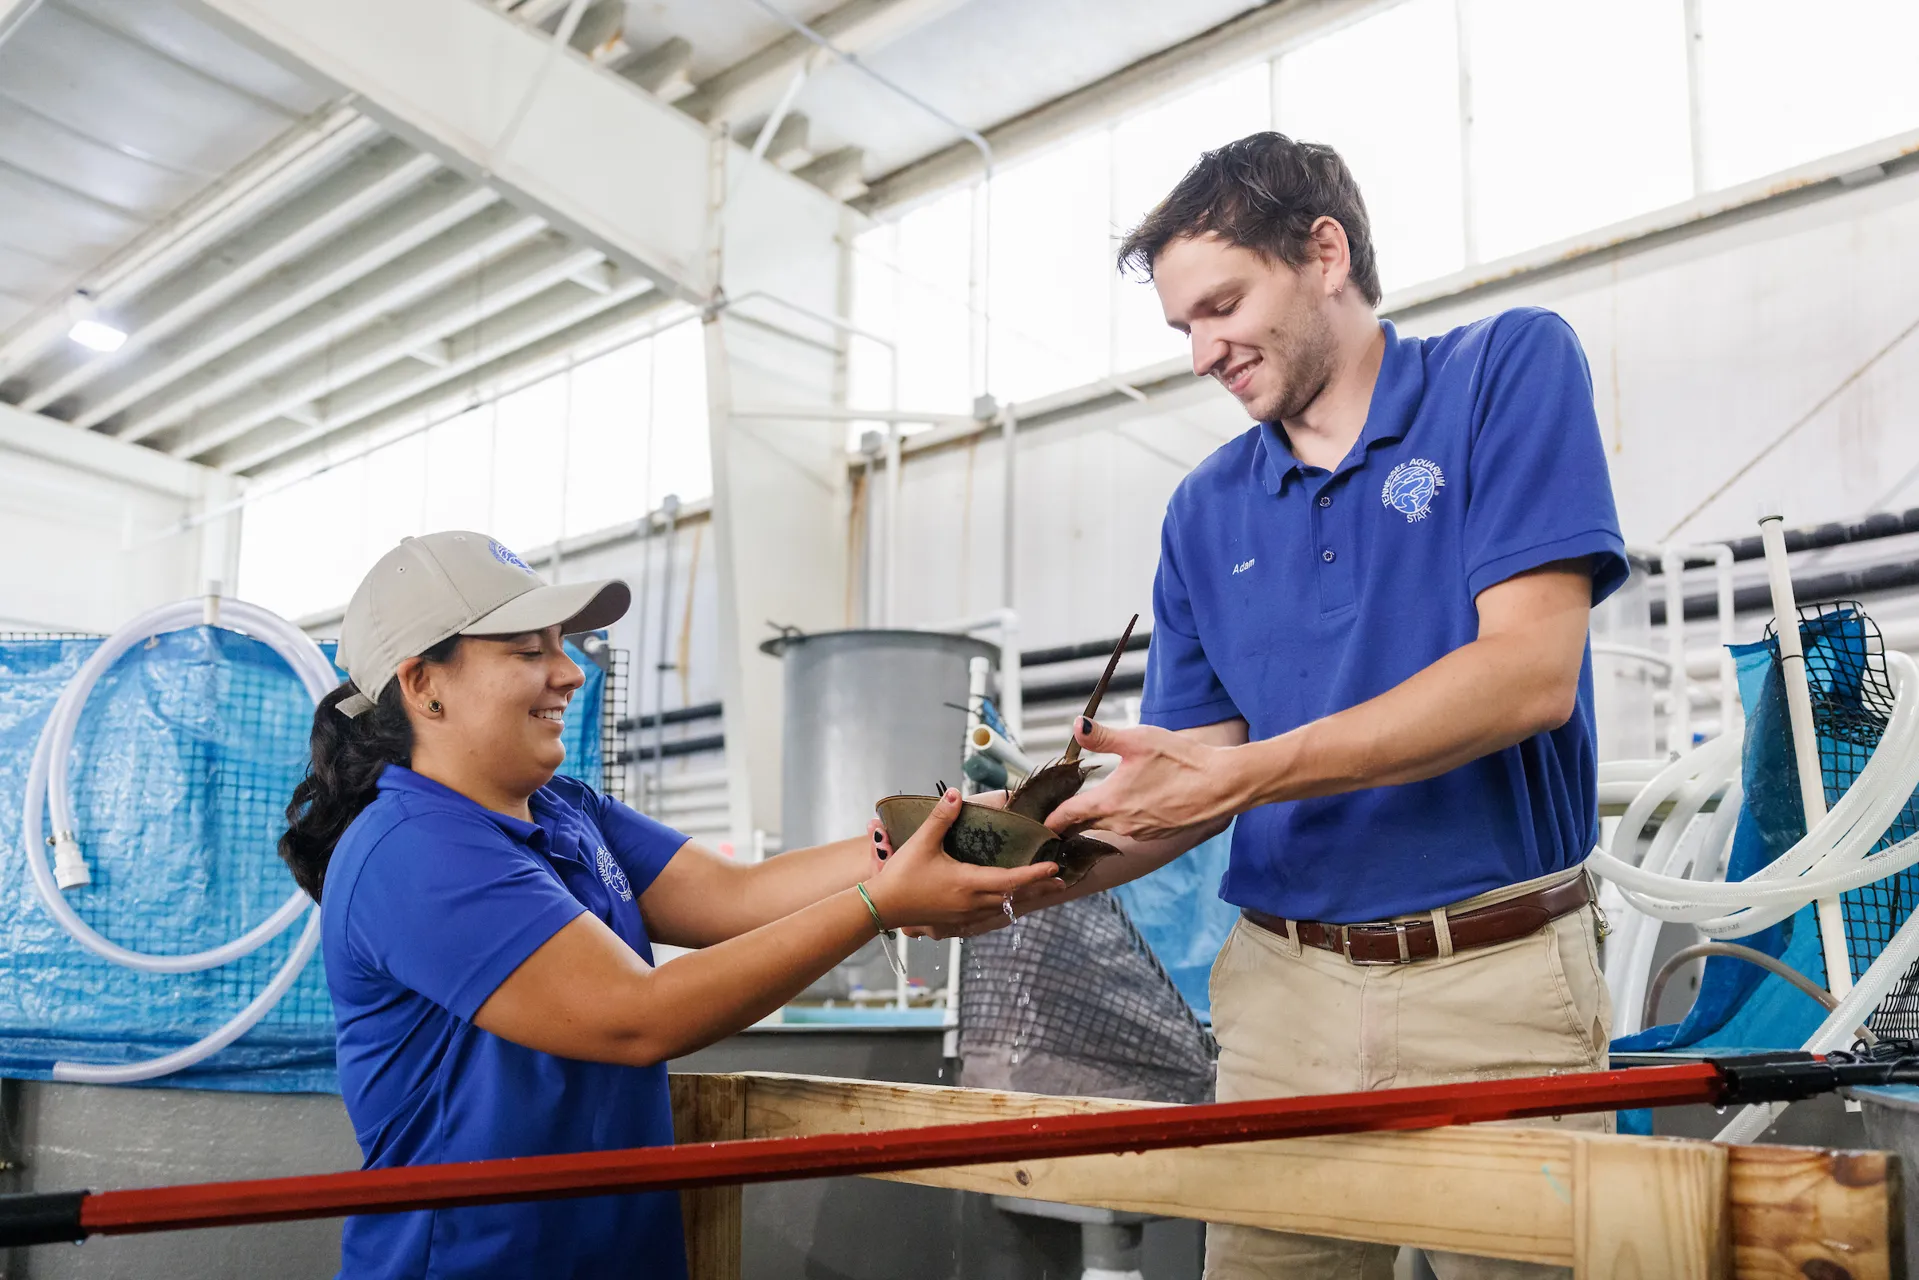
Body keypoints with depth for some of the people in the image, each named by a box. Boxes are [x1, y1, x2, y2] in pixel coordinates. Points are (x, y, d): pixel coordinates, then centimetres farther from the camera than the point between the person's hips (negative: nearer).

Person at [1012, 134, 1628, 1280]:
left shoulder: (1511, 369, -2)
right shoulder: (1207, 511, 10)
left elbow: (1530, 673, -15)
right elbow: (1187, 785, 8)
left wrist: (1247, 770, -21)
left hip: (1498, 979, -3)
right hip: (1282, 983, 4)